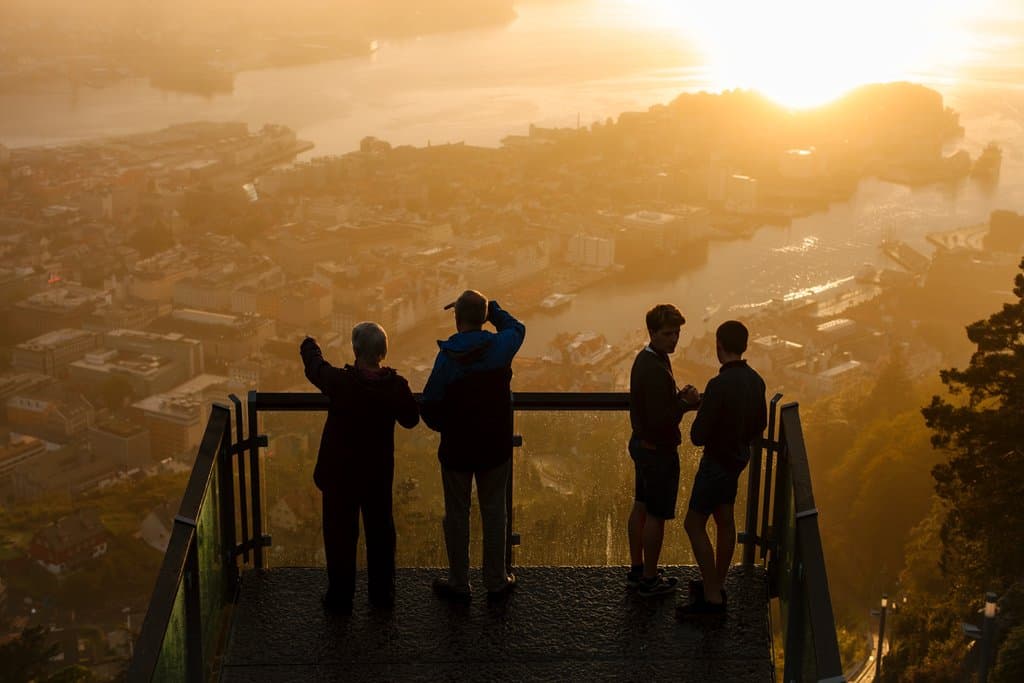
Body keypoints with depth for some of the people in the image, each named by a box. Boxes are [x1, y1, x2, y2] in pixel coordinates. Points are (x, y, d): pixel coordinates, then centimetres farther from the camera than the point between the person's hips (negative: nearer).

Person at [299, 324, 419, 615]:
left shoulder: (340, 381, -21)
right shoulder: (396, 385, -14)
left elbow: (315, 367, 1)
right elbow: (411, 419, 2)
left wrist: (309, 345, 22)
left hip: (341, 473, -3)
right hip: (379, 473, 3)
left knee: (340, 534, 11)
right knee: (380, 531, 17)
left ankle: (341, 597, 19)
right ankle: (382, 593, 28)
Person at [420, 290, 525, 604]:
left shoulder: (447, 357, -17)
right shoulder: (500, 347, -11)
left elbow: (429, 407, -11)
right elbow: (516, 328, 15)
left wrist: (444, 427, 8)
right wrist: (492, 308, 15)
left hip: (457, 448, -2)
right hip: (495, 447, 2)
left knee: (457, 514, 12)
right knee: (494, 512, 14)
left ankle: (458, 584, 22)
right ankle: (496, 581, 24)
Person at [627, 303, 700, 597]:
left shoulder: (644, 359, 5)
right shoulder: (657, 370, -27)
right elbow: (660, 420, -28)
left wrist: (679, 398, 1)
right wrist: (686, 403, -16)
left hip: (641, 443, 10)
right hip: (659, 450, -10)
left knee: (641, 507, 18)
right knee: (656, 515, 3)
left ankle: (636, 571, 31)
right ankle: (649, 580, 15)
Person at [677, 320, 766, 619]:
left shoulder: (719, 385, -28)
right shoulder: (755, 380, -2)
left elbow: (698, 436, -24)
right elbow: (760, 424, 11)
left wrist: (700, 410, -5)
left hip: (717, 461, -8)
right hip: (739, 457, 8)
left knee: (694, 524, 0)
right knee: (725, 521, 19)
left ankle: (712, 597, 1)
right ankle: (717, 584, 31)